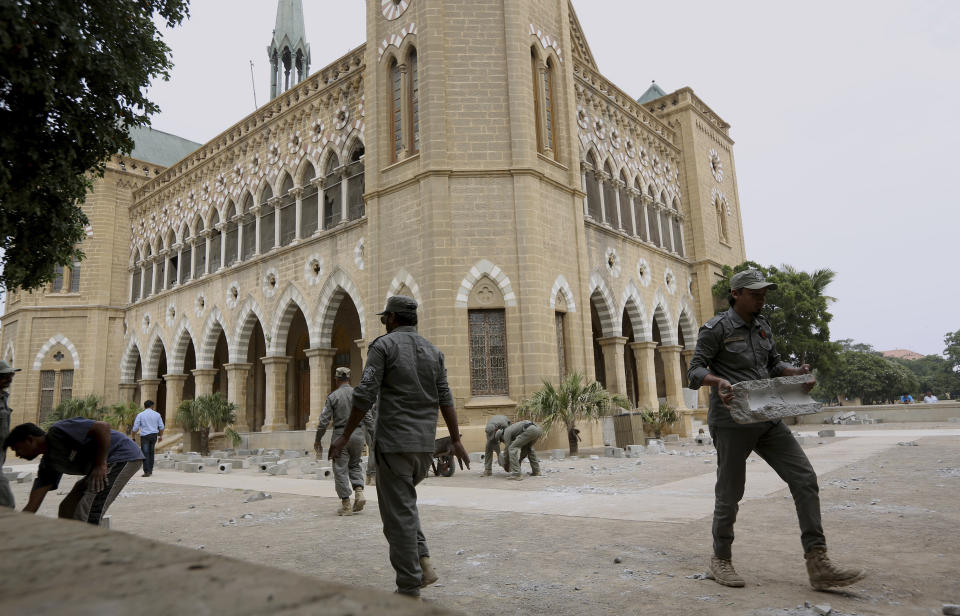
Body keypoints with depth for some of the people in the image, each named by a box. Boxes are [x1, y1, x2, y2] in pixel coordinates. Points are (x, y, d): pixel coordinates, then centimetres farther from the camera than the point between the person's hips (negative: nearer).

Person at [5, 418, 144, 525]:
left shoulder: (58, 431, -12)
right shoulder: (48, 464, 13)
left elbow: (103, 427, -23)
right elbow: (31, 507, 13)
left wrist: (100, 464, -22)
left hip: (124, 456, -10)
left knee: (85, 514, -16)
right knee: (68, 509, 15)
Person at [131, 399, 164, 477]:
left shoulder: (140, 415, -2)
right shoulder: (157, 414, 6)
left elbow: (135, 428, -3)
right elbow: (161, 427, 7)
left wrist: (132, 430, 18)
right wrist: (161, 436, 18)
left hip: (145, 436, -3)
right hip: (154, 435, 3)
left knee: (145, 454, -2)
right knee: (151, 452, 15)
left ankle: (147, 471, -9)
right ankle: (150, 470, 20)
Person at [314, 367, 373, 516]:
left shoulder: (333, 396, -4)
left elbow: (324, 420, -6)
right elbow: (367, 417, 1)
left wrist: (317, 440, 4)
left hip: (340, 435, -3)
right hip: (357, 434, 3)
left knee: (340, 469, 5)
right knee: (354, 465, 21)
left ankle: (346, 505, 5)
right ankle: (359, 492, 2)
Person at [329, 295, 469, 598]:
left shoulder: (383, 345, -5)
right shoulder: (433, 351, 10)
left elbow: (365, 395, -12)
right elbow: (445, 399, 7)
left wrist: (345, 437, -4)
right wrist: (456, 440, 11)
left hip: (394, 442, -6)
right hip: (425, 444, 6)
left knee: (398, 513, 3)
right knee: (403, 502, 24)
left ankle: (409, 588, 10)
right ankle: (422, 562, 12)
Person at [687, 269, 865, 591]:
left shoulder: (762, 326, 13)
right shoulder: (716, 328, -8)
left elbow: (773, 364, 20)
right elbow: (695, 370, -11)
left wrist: (796, 372, 0)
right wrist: (717, 380, -31)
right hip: (732, 420, -7)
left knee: (805, 479, -2)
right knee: (729, 493, 3)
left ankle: (818, 565, 3)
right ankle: (721, 559, 22)